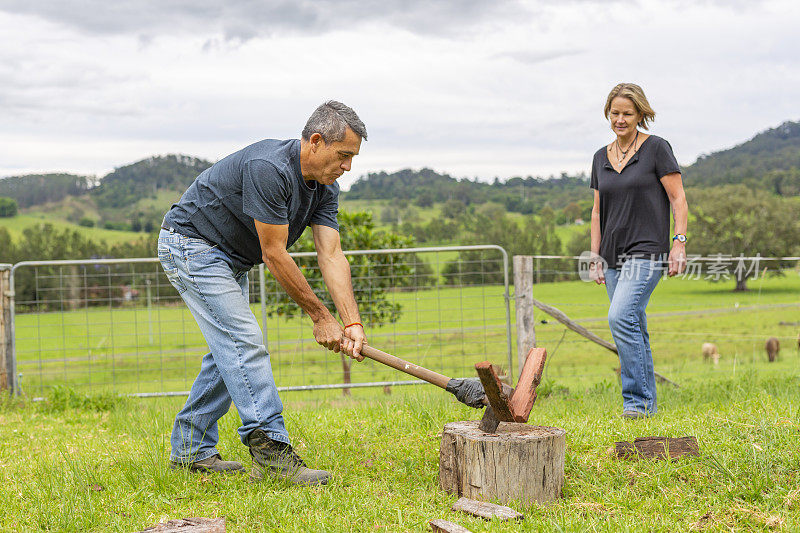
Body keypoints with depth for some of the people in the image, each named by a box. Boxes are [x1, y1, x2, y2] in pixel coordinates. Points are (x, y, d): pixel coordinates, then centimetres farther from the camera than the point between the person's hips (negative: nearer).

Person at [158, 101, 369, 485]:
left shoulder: (324, 188, -5)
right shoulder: (268, 168, -32)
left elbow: (331, 256, -11)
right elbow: (274, 255, -28)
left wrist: (352, 323, -23)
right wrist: (320, 316, -22)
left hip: (229, 258, 9)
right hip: (190, 245, -9)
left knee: (229, 350, 8)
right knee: (244, 342, -15)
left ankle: (190, 449, 17)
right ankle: (270, 451, -15)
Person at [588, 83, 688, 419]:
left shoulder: (656, 148, -2)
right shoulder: (601, 158, 14)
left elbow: (677, 198, -4)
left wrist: (679, 243, -12)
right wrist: (595, 256, 13)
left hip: (646, 251, -6)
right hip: (614, 256, 6)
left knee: (621, 317, -22)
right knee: (634, 329, 9)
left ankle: (636, 400, -16)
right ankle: (647, 403, 17)